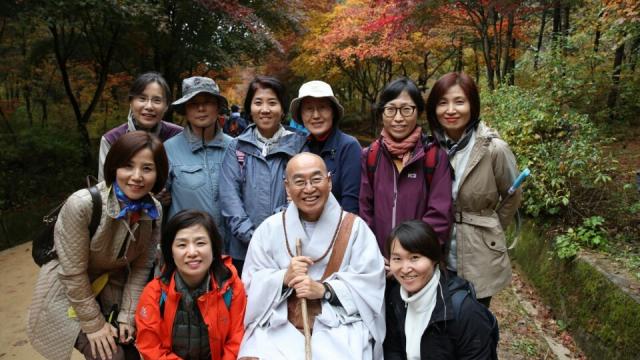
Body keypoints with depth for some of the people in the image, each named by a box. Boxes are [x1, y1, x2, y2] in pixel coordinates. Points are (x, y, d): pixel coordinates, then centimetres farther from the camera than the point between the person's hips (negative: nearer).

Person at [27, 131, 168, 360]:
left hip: (113, 288, 5)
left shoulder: (154, 211, -13)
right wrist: (94, 324, -15)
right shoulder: (82, 204, -30)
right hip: (68, 292, -4)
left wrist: (126, 315, -7)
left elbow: (142, 266, -4)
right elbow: (73, 273, -22)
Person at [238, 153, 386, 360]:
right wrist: (284, 278, -15)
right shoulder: (269, 228, 6)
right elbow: (251, 283, 4)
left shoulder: (354, 227, 1)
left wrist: (323, 289, -15)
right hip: (278, 325, 1)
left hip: (338, 324, 0)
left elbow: (371, 283, -4)